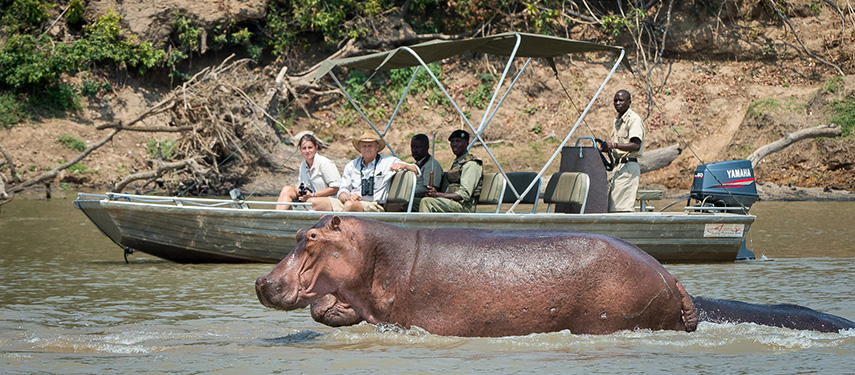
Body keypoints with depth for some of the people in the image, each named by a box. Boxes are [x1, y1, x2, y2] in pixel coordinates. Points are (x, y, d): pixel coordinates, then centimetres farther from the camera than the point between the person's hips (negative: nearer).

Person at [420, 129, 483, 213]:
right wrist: (434, 192, 2)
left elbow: (464, 195, -17)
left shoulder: (471, 164, -7)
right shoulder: (456, 163, 24)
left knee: (426, 201, -26)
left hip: (464, 206, -9)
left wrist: (437, 194, -18)